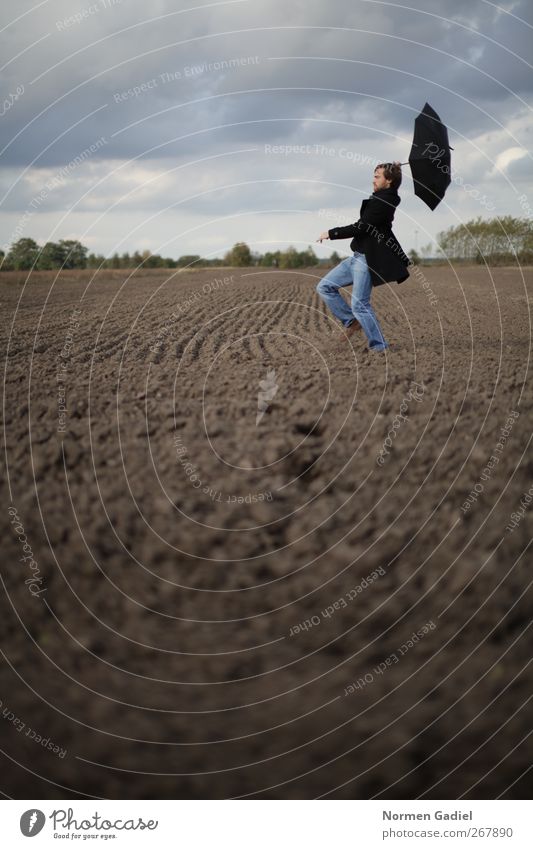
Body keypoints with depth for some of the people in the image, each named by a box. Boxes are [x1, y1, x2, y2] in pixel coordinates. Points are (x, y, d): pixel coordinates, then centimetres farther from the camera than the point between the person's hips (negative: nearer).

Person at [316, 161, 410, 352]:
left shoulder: (383, 202, -16)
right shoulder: (381, 198, 13)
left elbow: (361, 227, -19)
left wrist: (331, 233, -11)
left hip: (367, 260, -10)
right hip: (358, 257, 10)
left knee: (360, 304, -11)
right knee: (325, 287, 7)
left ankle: (380, 347, 0)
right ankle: (351, 321, 13)